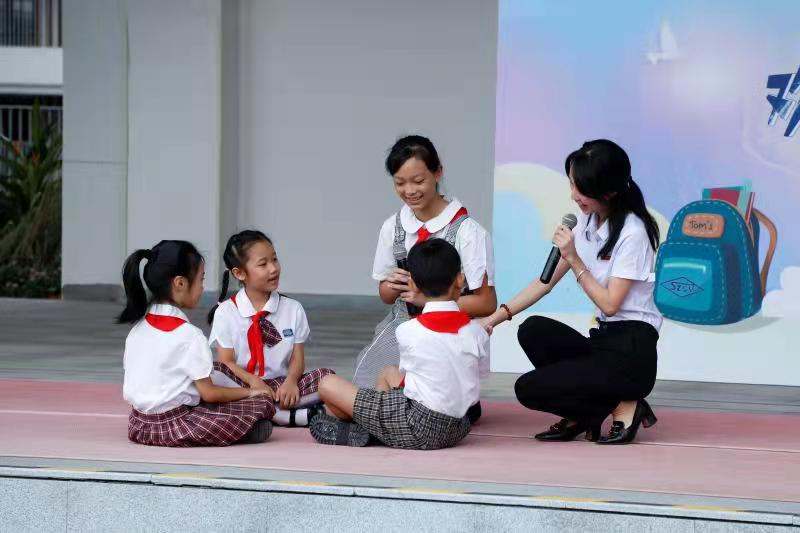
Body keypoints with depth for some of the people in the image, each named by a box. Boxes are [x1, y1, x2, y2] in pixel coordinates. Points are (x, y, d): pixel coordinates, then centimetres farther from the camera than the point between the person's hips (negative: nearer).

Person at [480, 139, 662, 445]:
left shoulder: (632, 233, -15)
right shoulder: (586, 222, 9)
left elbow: (610, 304, -18)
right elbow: (547, 281, 6)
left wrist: (574, 259, -17)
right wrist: (499, 315, -3)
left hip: (631, 352, -8)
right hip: (603, 340, 8)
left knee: (528, 389, -13)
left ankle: (624, 408, -3)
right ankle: (583, 415, -2)